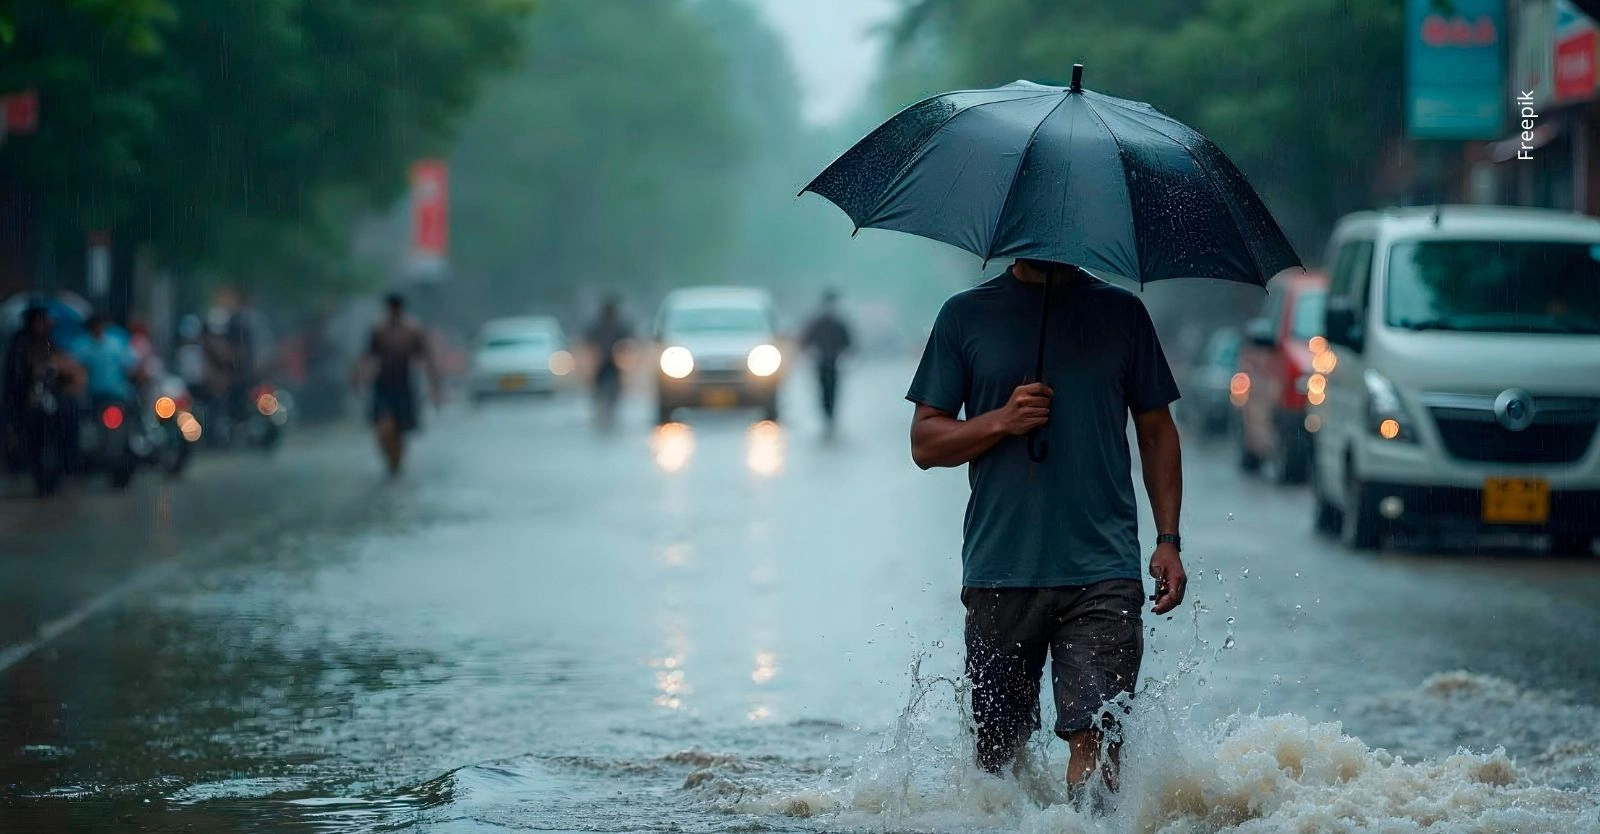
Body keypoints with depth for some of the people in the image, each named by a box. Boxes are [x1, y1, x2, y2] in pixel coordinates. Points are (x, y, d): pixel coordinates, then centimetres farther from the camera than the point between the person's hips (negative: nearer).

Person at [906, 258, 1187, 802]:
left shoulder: (1120, 313, 9)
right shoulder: (966, 315, 7)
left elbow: (1157, 432, 14)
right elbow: (925, 441, 6)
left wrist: (1168, 541, 5)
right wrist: (1001, 421, -12)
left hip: (1102, 572, -1)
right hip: (999, 572, 1)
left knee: (1095, 742, -13)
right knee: (998, 751, 8)